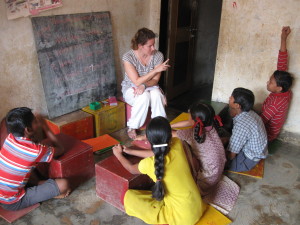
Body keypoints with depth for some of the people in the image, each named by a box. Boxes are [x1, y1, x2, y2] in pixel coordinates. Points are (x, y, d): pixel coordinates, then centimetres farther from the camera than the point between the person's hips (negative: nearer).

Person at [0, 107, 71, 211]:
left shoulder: (10, 138, -8)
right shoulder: (35, 151, -27)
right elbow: (60, 149, -6)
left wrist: (40, 125, 1)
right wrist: (45, 127, -5)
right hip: (13, 203, -7)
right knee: (63, 184, -15)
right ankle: (51, 193, 14)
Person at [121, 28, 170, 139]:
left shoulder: (158, 55, -11)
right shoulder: (128, 57, -20)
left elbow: (155, 81, -10)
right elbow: (137, 81, -24)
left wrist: (144, 85, -32)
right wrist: (156, 70, -28)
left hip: (150, 87, 3)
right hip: (131, 88, -2)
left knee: (156, 95, -33)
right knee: (144, 97, -36)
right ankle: (132, 128, -16)